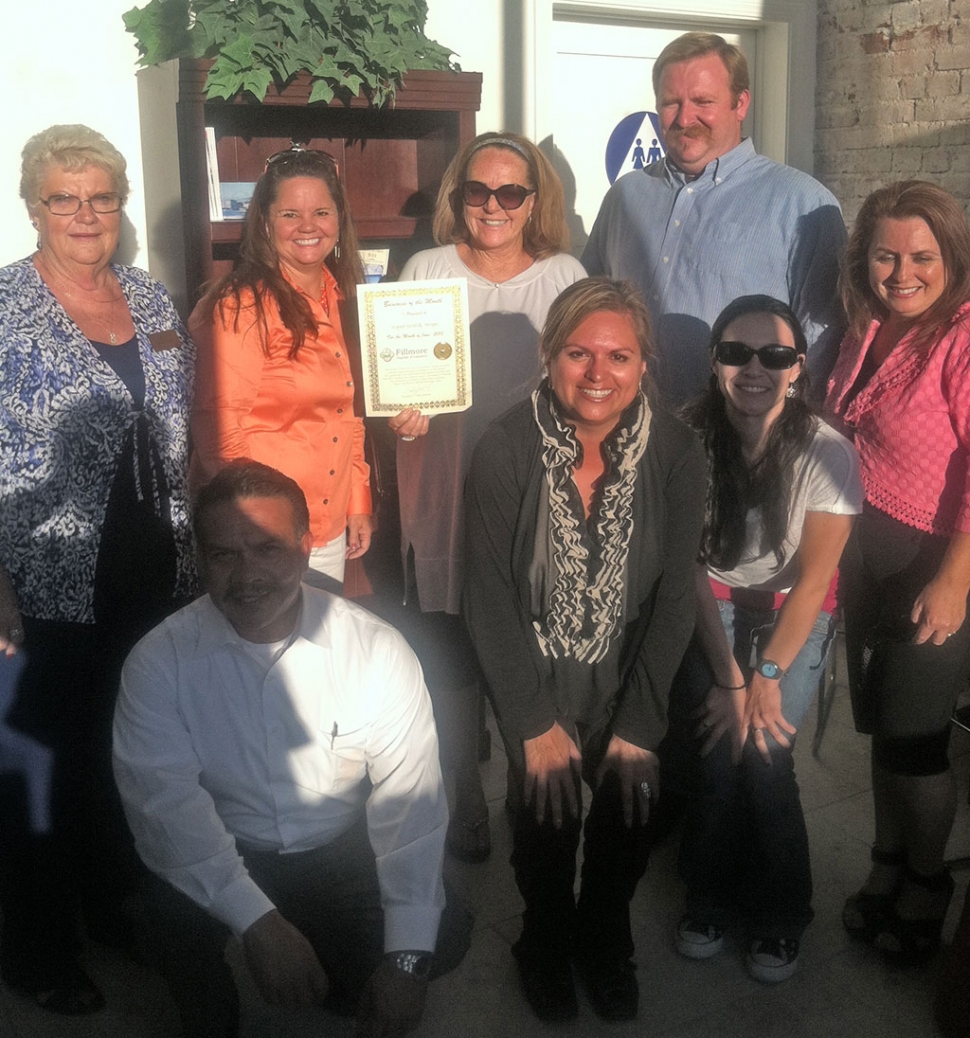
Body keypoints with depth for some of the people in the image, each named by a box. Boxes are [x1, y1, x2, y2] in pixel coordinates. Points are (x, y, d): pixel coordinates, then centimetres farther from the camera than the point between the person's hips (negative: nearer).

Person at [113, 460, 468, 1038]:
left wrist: (407, 960, -25)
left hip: (346, 855, 1)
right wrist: (260, 923, -32)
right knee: (174, 913, -31)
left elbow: (409, 802, -16)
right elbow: (164, 802, -20)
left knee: (442, 940, -22)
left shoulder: (377, 650, -12)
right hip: (220, 863, 0)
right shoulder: (159, 662, -12)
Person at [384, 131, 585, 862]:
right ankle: (465, 804, 25)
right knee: (451, 665, 5)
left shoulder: (564, 277, 5)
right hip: (445, 497, 0)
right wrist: (401, 411, -11)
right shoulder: (426, 270, 5)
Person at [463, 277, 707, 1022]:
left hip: (630, 669, 2)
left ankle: (605, 938, 26)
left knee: (630, 800, -9)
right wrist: (534, 721, -11)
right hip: (537, 670, -1)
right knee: (548, 805, -13)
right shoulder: (506, 450, -17)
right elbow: (489, 596, -11)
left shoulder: (676, 452, -12)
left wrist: (640, 723, -10)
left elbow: (675, 596, -7)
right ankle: (546, 942, 22)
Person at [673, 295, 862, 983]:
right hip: (711, 606, 1)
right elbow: (691, 571, -11)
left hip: (795, 611, -1)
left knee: (763, 750, -15)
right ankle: (711, 895, 12)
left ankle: (781, 914, 10)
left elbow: (813, 578, -12)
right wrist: (729, 680, -15)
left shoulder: (828, 454, -20)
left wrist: (767, 676, -14)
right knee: (722, 745, -15)